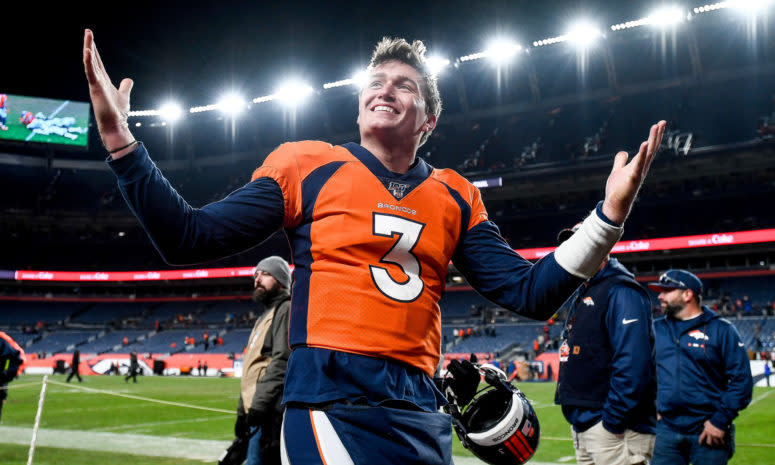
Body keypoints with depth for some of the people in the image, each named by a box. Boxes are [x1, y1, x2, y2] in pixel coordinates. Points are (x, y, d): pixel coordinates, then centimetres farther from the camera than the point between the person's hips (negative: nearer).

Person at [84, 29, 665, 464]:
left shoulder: (456, 199, 12)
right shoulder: (308, 166, 4)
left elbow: (530, 293, 8)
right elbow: (189, 239, 1)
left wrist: (609, 213, 0)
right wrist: (121, 141, -9)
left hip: (420, 413, 5)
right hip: (331, 403, -4)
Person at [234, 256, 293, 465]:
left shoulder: (287, 310, -5)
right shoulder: (265, 317, 26)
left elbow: (282, 361, -18)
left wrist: (259, 405, -23)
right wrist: (243, 410, 22)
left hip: (271, 412, -10)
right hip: (258, 410, 10)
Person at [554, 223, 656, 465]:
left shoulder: (621, 291, -12)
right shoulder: (580, 295, 17)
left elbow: (633, 361, -23)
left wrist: (613, 421, -23)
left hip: (613, 428, -9)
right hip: (581, 422, 10)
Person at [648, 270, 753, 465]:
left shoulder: (721, 330, -1)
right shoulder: (656, 328, 11)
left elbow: (742, 380, -5)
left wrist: (720, 421, -11)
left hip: (708, 433, -3)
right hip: (666, 429, 3)